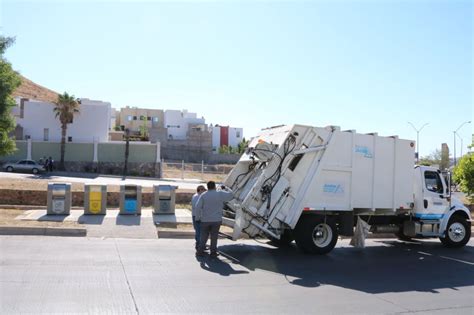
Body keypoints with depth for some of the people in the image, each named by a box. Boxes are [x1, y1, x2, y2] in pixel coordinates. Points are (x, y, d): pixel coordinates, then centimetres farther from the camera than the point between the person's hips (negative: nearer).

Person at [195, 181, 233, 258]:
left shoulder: (203, 195, -2)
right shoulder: (220, 194, -4)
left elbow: (198, 207, -7)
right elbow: (231, 195, 6)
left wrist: (197, 218, 0)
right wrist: (225, 188, 18)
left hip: (205, 220, 1)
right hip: (216, 220, -1)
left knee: (203, 236, 11)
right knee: (214, 237, 7)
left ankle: (200, 251, 11)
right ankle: (213, 252, 10)